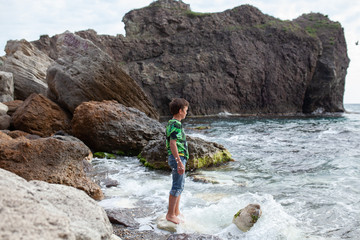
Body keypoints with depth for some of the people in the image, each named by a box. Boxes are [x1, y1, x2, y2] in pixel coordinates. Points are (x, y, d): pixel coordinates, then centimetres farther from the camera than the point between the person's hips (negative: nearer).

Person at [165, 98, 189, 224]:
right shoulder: (176, 124, -17)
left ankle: (176, 211, 26)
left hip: (178, 158, 11)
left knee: (179, 185, 17)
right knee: (177, 186, -5)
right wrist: (180, 163, -25)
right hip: (178, 157, -11)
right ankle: (170, 214, 2)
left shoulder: (172, 123, 14)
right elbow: (173, 144, -24)